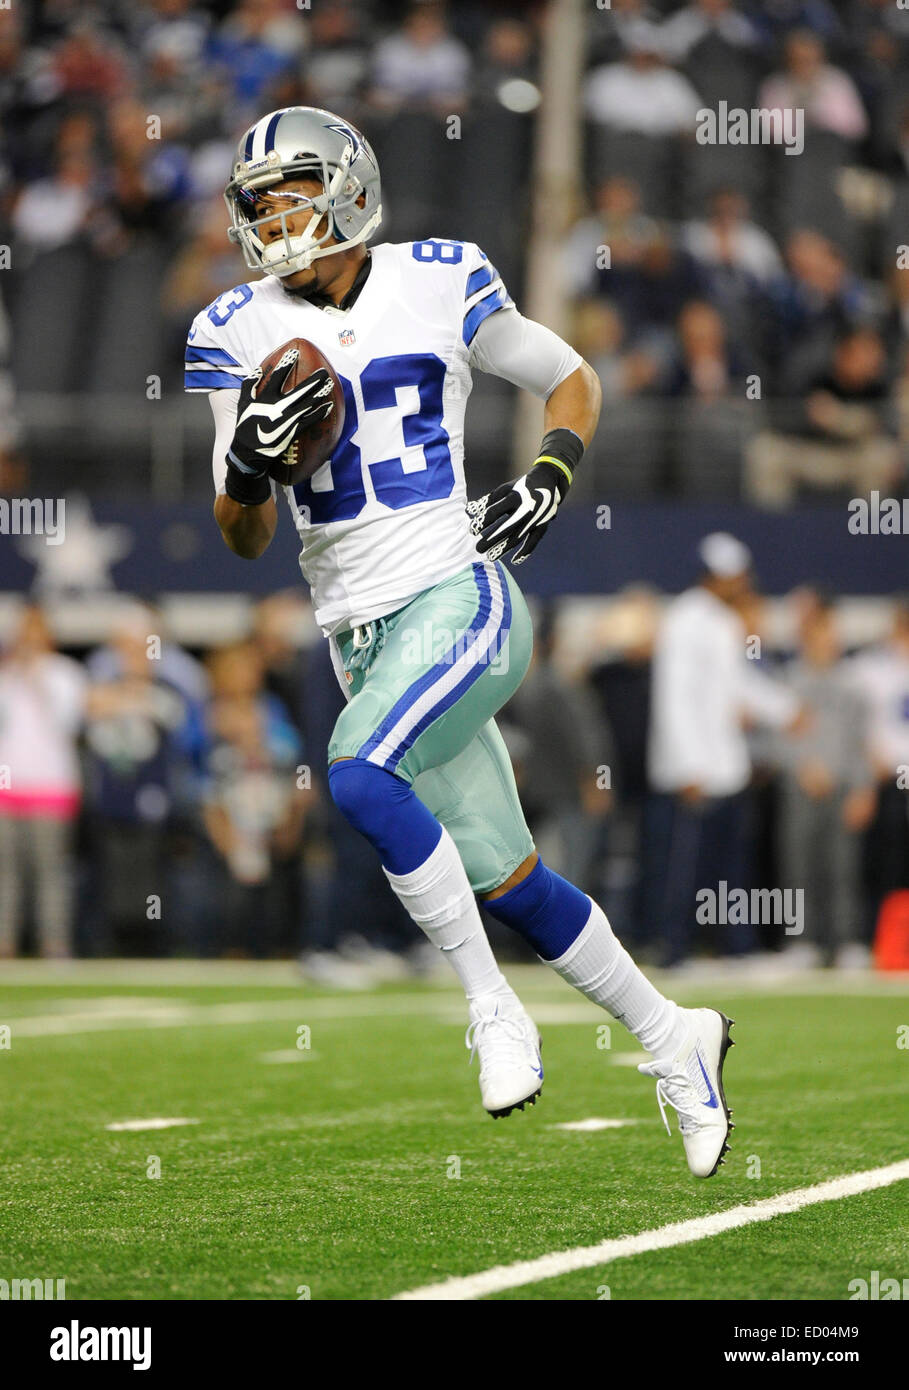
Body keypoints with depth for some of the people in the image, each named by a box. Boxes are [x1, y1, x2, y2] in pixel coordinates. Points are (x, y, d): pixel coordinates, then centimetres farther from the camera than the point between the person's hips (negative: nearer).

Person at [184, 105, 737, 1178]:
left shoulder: (438, 285, -1)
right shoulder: (241, 333, 6)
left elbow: (572, 381, 14)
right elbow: (245, 540, 7)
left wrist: (549, 477, -5)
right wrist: (248, 464, -14)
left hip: (458, 600, -4)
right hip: (360, 636, 4)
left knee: (359, 778, -30)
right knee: (508, 886, 8)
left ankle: (493, 1008, -15)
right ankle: (671, 1041, 27)